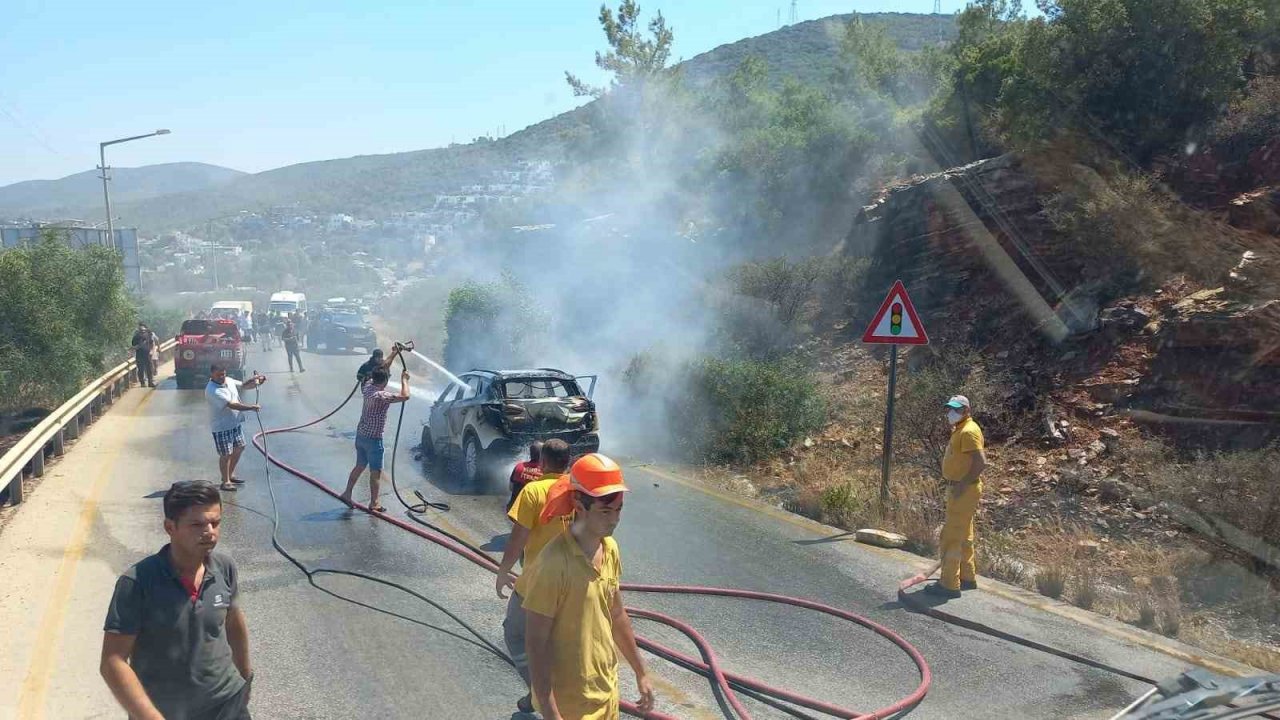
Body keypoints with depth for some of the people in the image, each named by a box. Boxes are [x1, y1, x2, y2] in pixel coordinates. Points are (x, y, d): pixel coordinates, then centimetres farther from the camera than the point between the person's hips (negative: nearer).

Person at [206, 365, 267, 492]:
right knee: (226, 454, 1)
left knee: (239, 448, 19)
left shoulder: (229, 381, 1)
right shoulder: (212, 390, -25)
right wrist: (250, 408, -37)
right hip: (222, 427, -9)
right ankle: (226, 482, 16)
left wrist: (255, 382, -6)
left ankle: (230, 475, 36)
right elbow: (231, 405, -32)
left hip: (235, 423, 9)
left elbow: (243, 386, 15)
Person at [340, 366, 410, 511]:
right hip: (373, 438, -8)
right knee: (376, 471, 4)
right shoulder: (381, 396, -24)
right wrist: (404, 379, -12)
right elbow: (405, 396, -27)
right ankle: (374, 503, 10)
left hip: (361, 435, 8)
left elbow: (380, 371, 16)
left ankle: (347, 493, 28)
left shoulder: (368, 387, -1)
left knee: (360, 466, 22)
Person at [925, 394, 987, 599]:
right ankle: (967, 577, 31)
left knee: (951, 537, -8)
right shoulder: (959, 430, 15)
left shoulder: (969, 431, -18)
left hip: (964, 491, -11)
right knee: (963, 537, 20)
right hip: (959, 490, 11)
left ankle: (949, 584, -3)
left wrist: (963, 484, -24)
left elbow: (981, 462, -26)